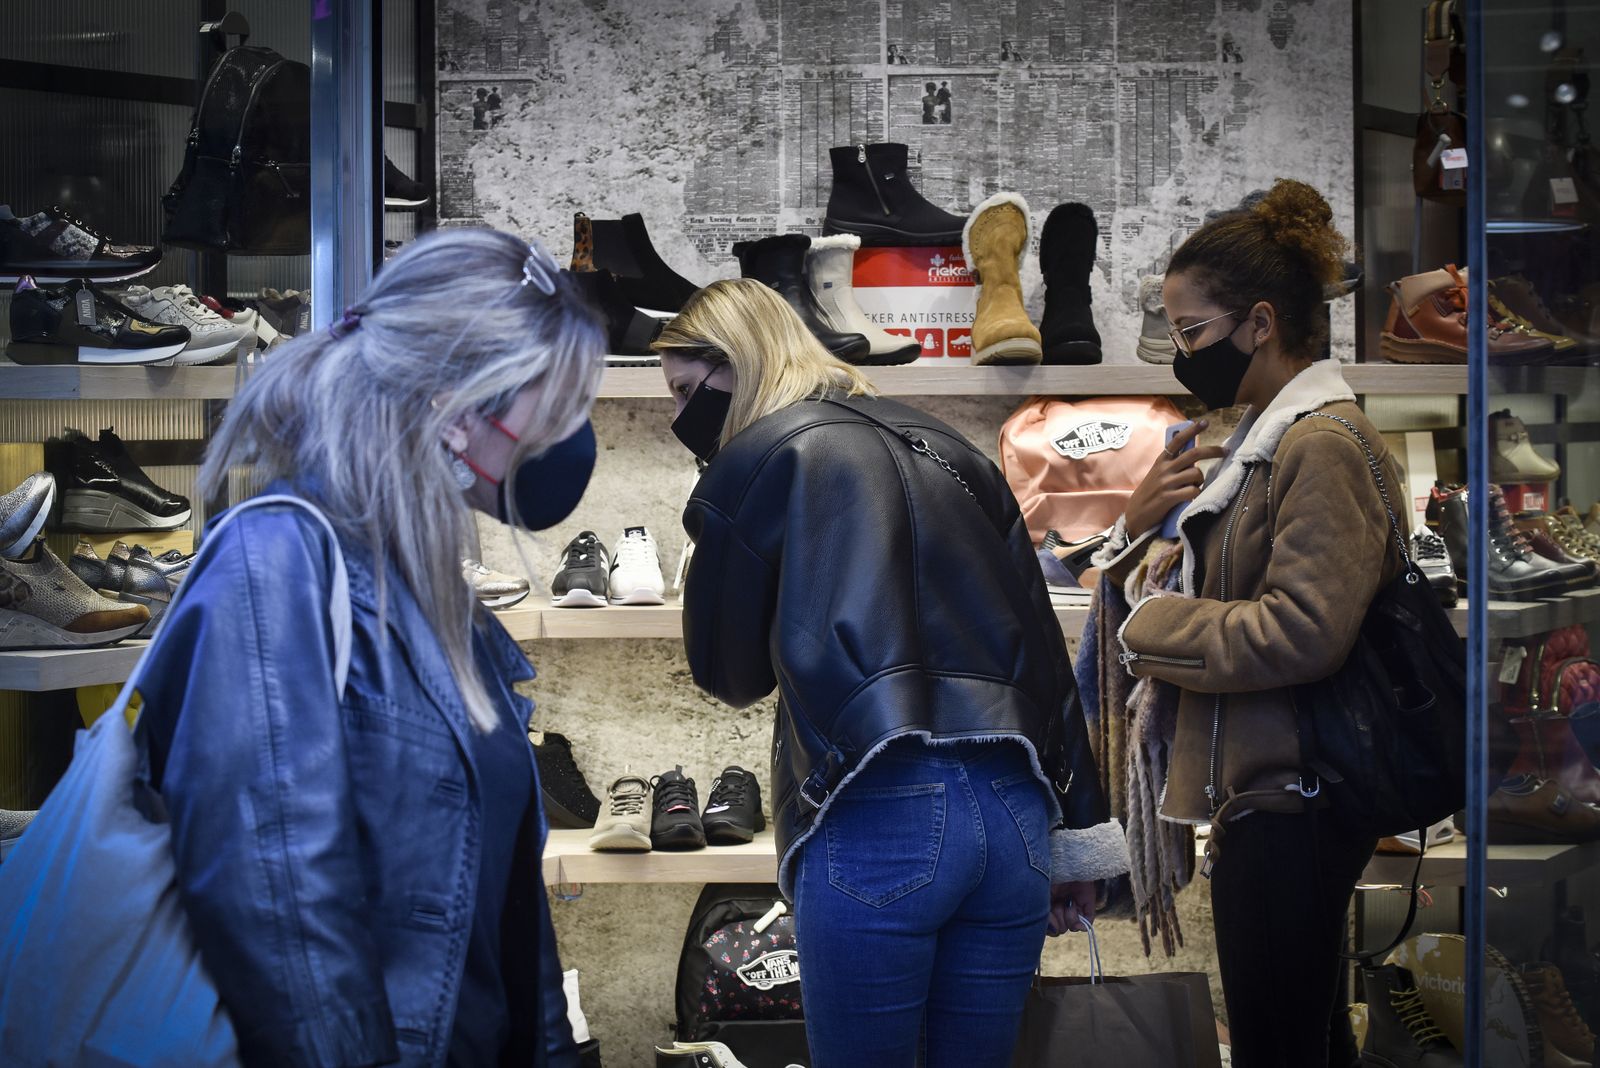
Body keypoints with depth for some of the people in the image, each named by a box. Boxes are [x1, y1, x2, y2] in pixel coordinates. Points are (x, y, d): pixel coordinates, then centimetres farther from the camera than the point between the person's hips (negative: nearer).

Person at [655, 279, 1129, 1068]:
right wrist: (1076, 831, 19)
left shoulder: (761, 456, 3)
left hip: (877, 819, -6)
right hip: (1017, 811, 6)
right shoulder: (946, 449, 20)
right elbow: (1043, 644, 17)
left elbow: (728, 672, 11)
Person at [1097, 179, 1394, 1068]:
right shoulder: (1266, 441, 16)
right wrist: (1141, 526, 0)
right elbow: (1220, 593, 19)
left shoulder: (1326, 444, -15)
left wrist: (1146, 628, -12)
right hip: (1260, 792, 10)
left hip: (1288, 803, -10)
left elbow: (1303, 630, -25)